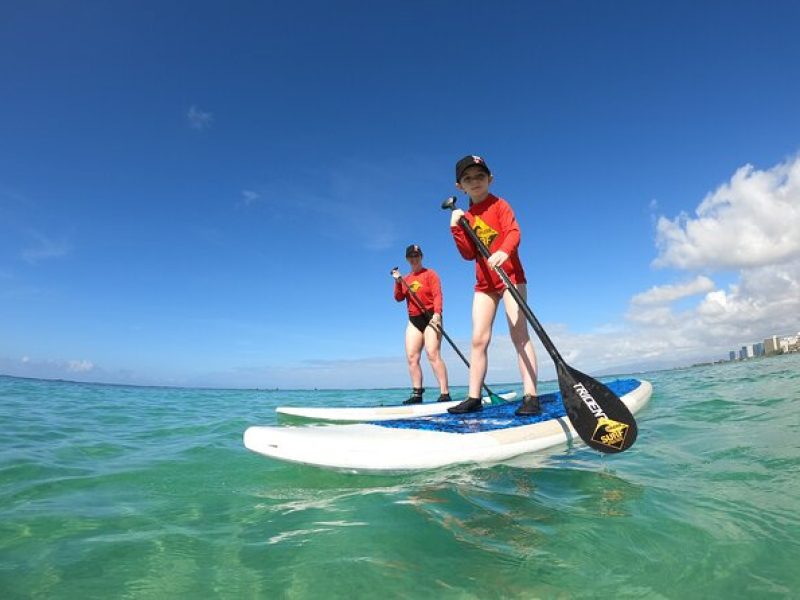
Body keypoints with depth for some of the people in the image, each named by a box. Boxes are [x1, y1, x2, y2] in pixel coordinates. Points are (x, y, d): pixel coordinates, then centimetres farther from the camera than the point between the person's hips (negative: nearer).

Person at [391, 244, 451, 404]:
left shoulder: (430, 274, 2)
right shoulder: (406, 279, 17)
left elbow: (437, 295, -9)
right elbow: (399, 298, 6)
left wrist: (437, 314, -24)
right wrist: (397, 282, -10)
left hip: (430, 318, -6)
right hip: (414, 321, 6)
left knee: (433, 354, -17)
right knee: (412, 357, -1)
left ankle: (445, 393, -17)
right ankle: (417, 393, 3)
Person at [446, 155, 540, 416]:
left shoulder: (499, 205, 0)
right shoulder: (466, 217, 14)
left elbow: (514, 232, -18)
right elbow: (469, 254, 5)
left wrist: (503, 251, -39)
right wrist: (456, 228, -6)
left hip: (510, 276, -5)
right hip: (484, 283, 6)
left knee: (520, 335, -10)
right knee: (479, 339, 1)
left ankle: (530, 397, -9)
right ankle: (474, 398, 5)